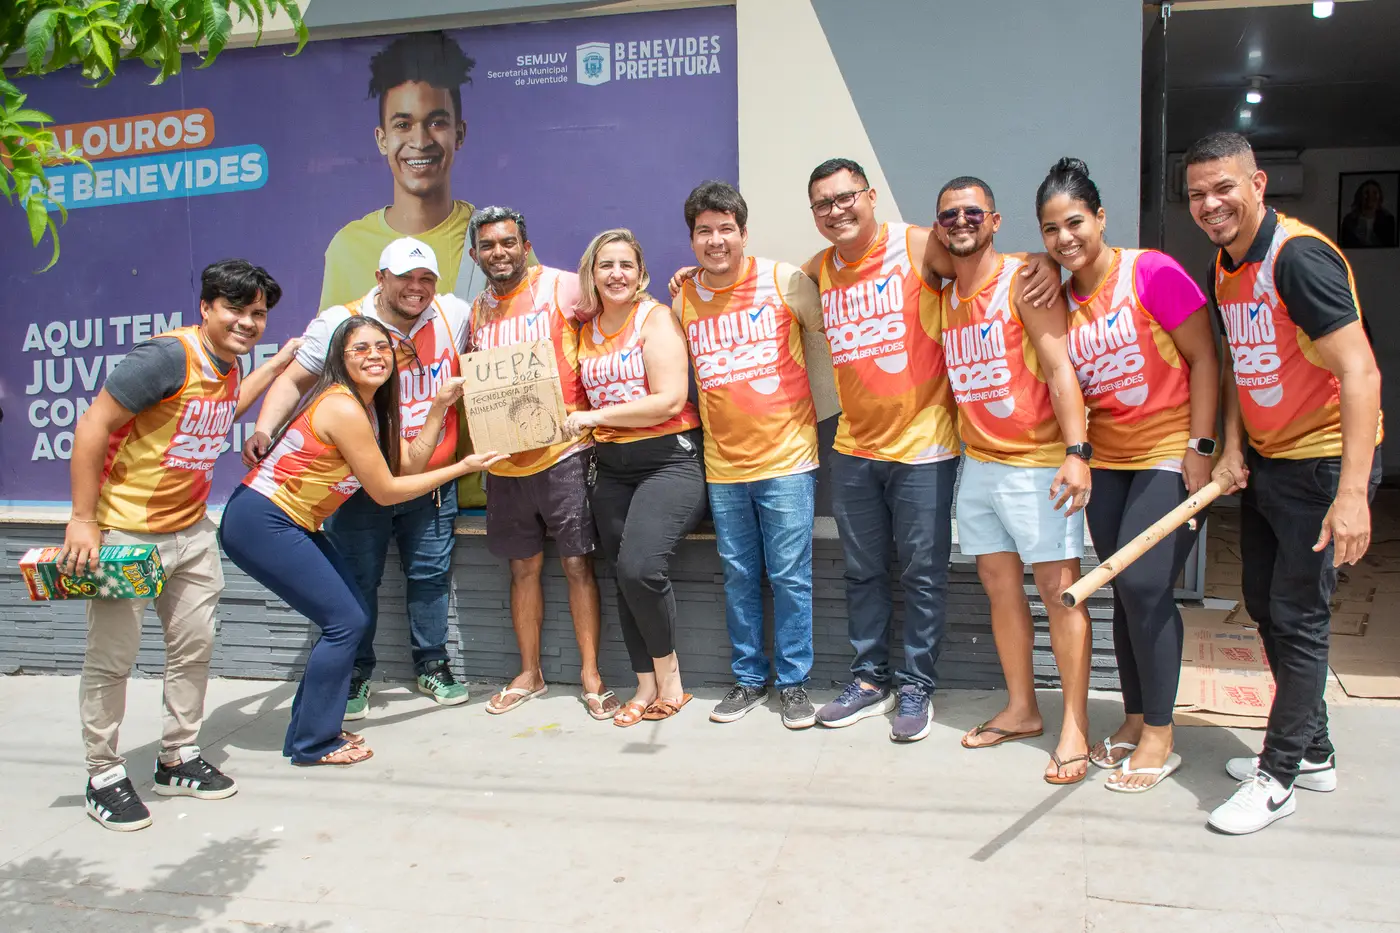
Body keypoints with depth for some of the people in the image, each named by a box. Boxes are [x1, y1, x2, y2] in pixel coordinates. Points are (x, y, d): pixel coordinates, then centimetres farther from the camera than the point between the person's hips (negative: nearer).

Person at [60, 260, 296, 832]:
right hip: (124, 530, -8)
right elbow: (92, 426, -21)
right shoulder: (169, 356, -22)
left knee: (194, 647, 13)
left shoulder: (227, 365, 5)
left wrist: (276, 365, 23)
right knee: (112, 657, 4)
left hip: (191, 531, 8)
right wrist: (83, 519, -22)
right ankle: (103, 776, 20)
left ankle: (178, 760, 29)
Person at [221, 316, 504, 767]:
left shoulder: (367, 405, 10)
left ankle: (309, 729, 21)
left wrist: (440, 406, 0)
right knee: (345, 622, -7)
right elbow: (386, 492, -16)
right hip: (259, 524, -10)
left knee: (355, 615, 10)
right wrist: (461, 468, -11)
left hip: (291, 523, 10)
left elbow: (409, 464, 4)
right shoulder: (343, 408, -21)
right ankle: (313, 743, 7)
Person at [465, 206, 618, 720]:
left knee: (577, 563, -1)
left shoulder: (561, 287, -4)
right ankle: (529, 673, 25)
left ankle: (591, 674, 9)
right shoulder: (476, 310, 13)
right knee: (523, 567, 13)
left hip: (562, 450, -5)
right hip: (504, 459, 5)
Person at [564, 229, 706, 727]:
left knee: (639, 566, -22)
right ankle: (648, 685, 16)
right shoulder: (586, 328, 13)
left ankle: (668, 674, 0)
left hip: (669, 458, -6)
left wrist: (596, 416, -11)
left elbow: (670, 400, -15)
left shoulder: (656, 318, -5)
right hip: (612, 467, 7)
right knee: (625, 576, 4)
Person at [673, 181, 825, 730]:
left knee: (789, 577, 2)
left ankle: (794, 683, 16)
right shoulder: (683, 301, 6)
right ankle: (749, 679, 26)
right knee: (739, 577, 12)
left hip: (786, 457, -3)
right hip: (723, 464, 4)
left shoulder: (783, 281, -5)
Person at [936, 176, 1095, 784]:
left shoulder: (1023, 279, -8)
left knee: (1059, 588, -4)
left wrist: (1077, 450, -23)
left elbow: (1059, 368, -15)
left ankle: (1075, 727, 3)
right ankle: (1021, 710, 24)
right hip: (978, 461, 7)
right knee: (1000, 586, 11)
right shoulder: (943, 297, 11)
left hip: (1038, 462, -6)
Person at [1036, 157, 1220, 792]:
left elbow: (1204, 357, -11)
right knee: (1124, 590, 9)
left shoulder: (1151, 272, -13)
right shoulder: (1061, 299, 4)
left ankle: (1159, 736, 3)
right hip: (1106, 459, 6)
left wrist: (1201, 446, -14)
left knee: (1143, 584, -11)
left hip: (1170, 454, -6)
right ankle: (1134, 721, 22)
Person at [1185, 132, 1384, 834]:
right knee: (1265, 607, 16)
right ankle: (1312, 752, 32)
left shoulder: (1298, 256, -22)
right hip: (1264, 461, 9)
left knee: (1297, 617, -2)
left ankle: (1279, 777, 12)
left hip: (1323, 462, -9)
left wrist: (1352, 493, -33)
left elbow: (1360, 372, -28)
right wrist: (1232, 449, 5)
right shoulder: (1224, 269, 5)